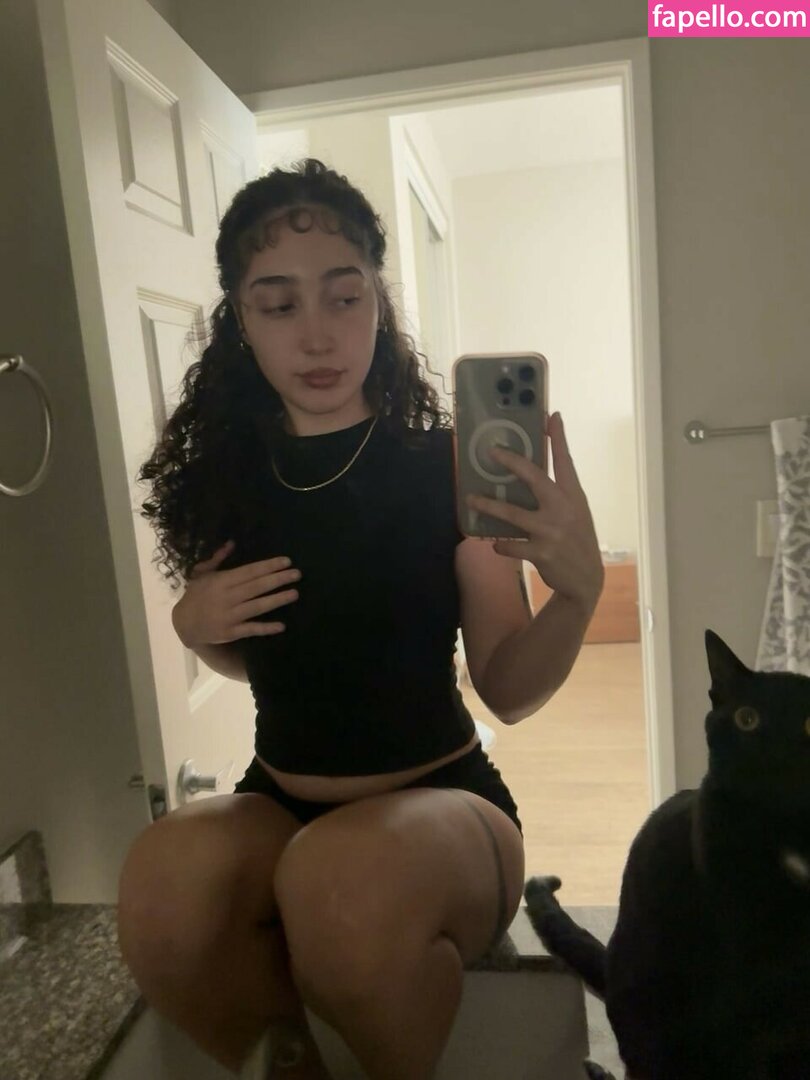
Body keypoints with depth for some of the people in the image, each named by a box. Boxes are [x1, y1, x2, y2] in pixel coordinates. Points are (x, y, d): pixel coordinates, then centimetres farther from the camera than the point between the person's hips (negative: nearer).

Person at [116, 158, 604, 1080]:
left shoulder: (448, 467, -10)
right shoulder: (222, 476, 1)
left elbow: (508, 692, -9)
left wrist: (578, 590, -28)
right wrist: (191, 628, -7)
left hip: (443, 799, -2)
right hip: (277, 807, 3)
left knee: (348, 874, -35)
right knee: (163, 876, -30)